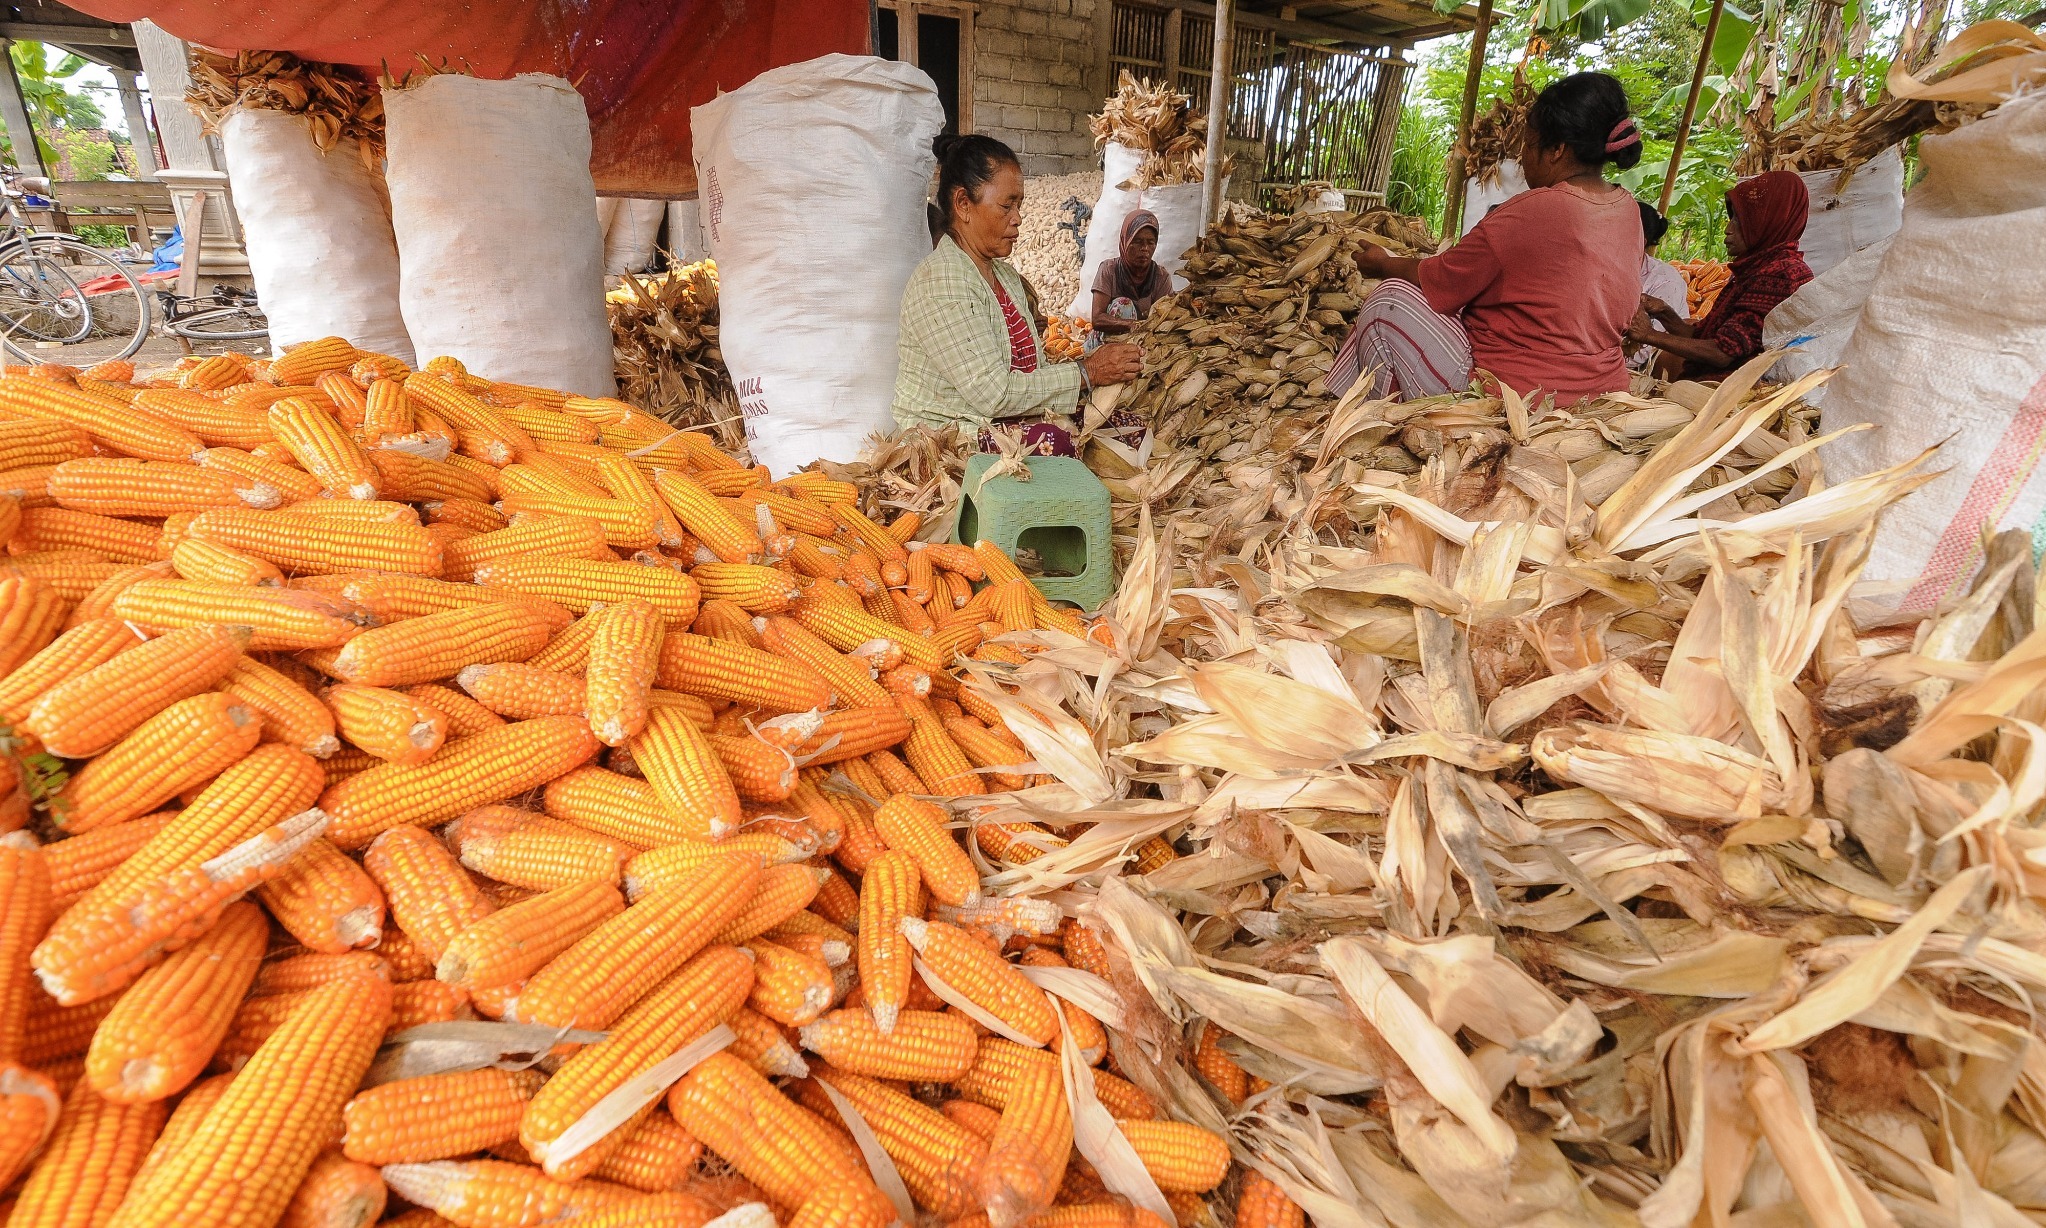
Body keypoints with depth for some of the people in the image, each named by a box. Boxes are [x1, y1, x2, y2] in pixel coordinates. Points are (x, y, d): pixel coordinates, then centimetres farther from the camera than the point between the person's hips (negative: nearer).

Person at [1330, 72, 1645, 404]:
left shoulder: (1532, 212, -20)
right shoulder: (1629, 210, 5)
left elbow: (1439, 281, -10)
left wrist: (1384, 265, 9)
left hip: (1517, 395, -9)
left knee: (1392, 298, 1)